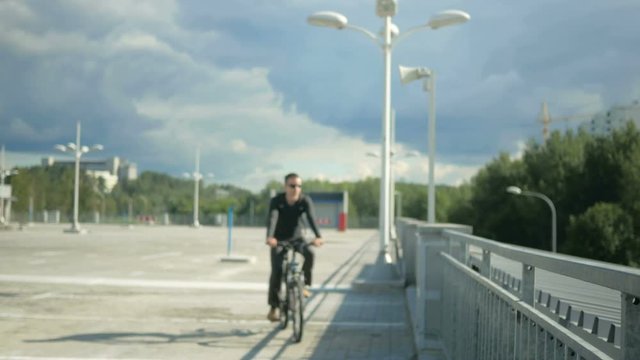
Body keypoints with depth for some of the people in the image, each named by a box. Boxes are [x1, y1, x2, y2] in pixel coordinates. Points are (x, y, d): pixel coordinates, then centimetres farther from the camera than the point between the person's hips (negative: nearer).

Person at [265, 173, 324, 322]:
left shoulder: (305, 200, -16)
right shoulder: (277, 201, -19)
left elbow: (311, 218, -31)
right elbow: (272, 218, -34)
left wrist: (318, 236, -49)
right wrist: (270, 237, -54)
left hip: (297, 238, 1)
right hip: (279, 240, -1)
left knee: (309, 253, -30)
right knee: (276, 271, -16)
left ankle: (304, 284, -10)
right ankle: (274, 308, -7)